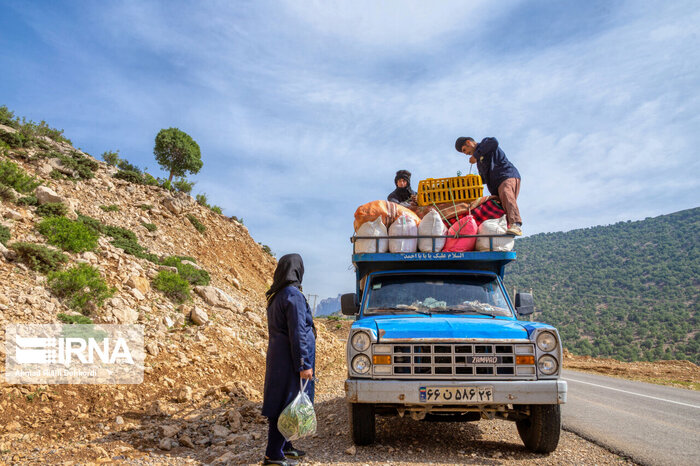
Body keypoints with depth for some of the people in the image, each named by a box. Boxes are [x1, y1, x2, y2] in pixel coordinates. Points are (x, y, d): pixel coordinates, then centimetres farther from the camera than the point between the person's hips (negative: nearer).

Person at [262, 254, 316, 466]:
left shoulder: (276, 296, 11)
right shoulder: (293, 296, -18)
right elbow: (297, 333, -21)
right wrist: (304, 364, -19)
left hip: (278, 356, 10)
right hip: (290, 359, -10)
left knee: (282, 402, 17)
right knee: (285, 403, -3)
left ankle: (284, 446, 28)